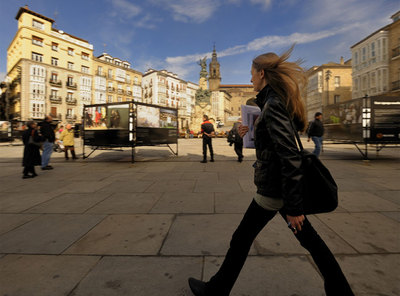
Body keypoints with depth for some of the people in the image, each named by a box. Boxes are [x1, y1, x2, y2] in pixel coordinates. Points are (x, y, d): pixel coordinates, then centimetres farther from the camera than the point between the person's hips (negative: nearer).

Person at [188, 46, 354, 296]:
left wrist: (293, 207, -22)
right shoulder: (279, 101, 10)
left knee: (242, 238, 7)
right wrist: (253, 133, 8)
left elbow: (290, 157, -25)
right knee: (308, 238, 20)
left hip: (274, 188, -9)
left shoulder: (272, 105, -19)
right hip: (283, 186, 9)